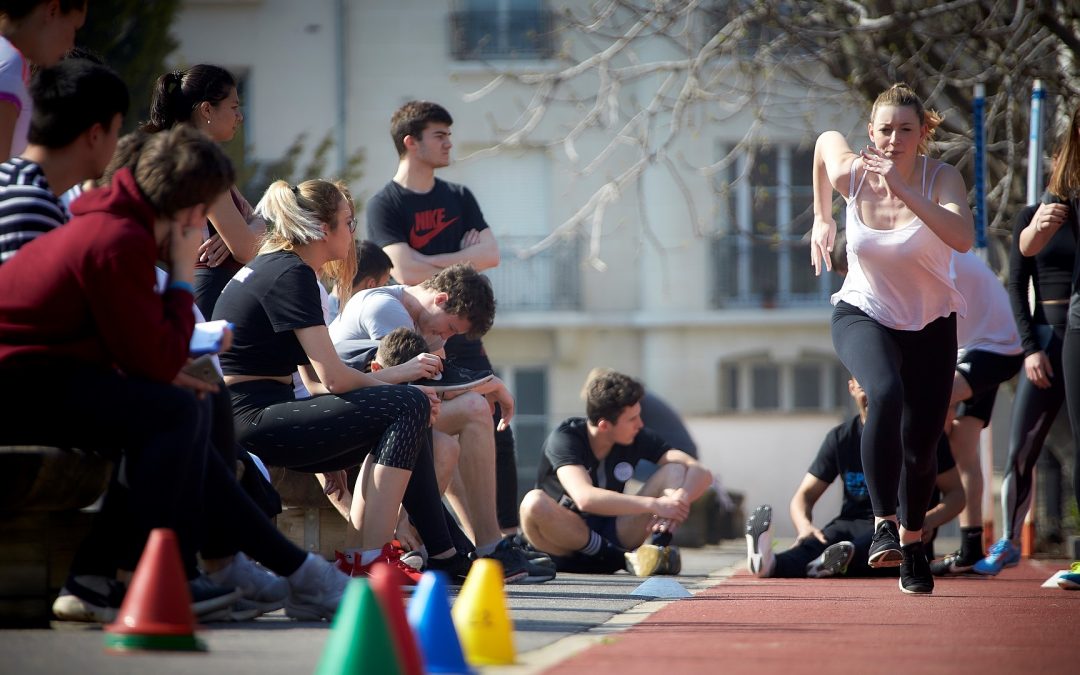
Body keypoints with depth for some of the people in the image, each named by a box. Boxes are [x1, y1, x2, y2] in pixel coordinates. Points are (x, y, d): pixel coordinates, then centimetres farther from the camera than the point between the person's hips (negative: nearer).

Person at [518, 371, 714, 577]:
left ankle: (661, 549, -30)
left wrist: (679, 500, -34)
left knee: (676, 471, -11)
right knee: (535, 502, -38)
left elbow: (701, 473, -11)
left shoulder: (638, 438, -5)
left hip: (614, 533, 4)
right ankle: (623, 557, -29)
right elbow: (585, 498, -37)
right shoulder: (565, 438, -19)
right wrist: (654, 504, -39)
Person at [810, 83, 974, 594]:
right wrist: (822, 219, 16)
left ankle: (912, 544, 33)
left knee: (921, 446, 6)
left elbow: (963, 237, -39)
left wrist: (904, 191, -46)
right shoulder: (851, 173, -14)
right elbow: (826, 139, 10)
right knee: (886, 395, -34)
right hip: (862, 315, -1)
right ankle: (883, 524, -33)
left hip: (930, 325, 1)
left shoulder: (941, 178, -19)